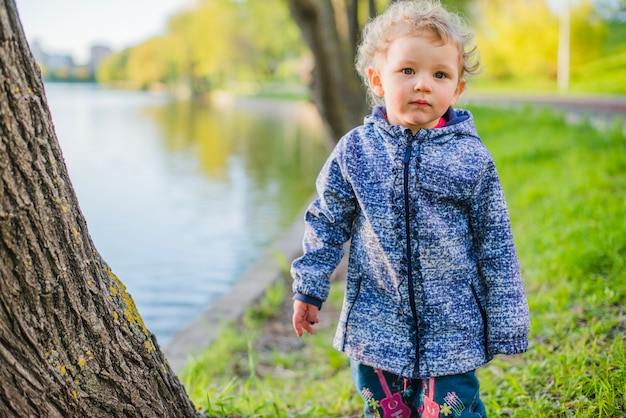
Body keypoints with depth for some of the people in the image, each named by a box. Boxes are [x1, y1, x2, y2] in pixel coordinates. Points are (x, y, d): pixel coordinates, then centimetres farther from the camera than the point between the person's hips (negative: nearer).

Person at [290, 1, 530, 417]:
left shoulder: (471, 158, -7)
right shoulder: (355, 151, -4)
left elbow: (496, 246, 0)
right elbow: (326, 222, 8)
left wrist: (507, 326, 2)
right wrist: (309, 289, 8)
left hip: (451, 329, -1)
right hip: (375, 327, 2)